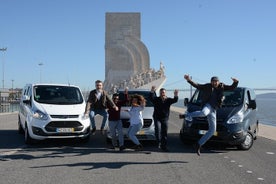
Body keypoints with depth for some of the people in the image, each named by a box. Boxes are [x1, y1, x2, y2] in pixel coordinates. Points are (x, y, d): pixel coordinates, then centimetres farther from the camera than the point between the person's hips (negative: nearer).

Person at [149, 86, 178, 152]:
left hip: (165, 119, 2)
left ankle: (163, 146, 17)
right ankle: (159, 142, -10)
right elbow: (151, 98, -25)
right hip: (157, 118, -2)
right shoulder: (156, 99, -5)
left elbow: (175, 100, -18)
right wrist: (152, 92, -45)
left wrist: (176, 95, -40)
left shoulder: (168, 100, 0)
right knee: (158, 130, -24)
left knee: (164, 133, 6)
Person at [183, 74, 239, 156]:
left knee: (212, 130, 3)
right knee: (203, 113, -45)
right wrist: (189, 80, -20)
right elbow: (197, 85, -4)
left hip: (213, 110, 5)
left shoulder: (222, 87, 14)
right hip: (207, 105, -5)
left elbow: (232, 87, 13)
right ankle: (187, 115, -20)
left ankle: (198, 145, 12)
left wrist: (236, 82, -8)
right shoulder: (207, 87, 3)